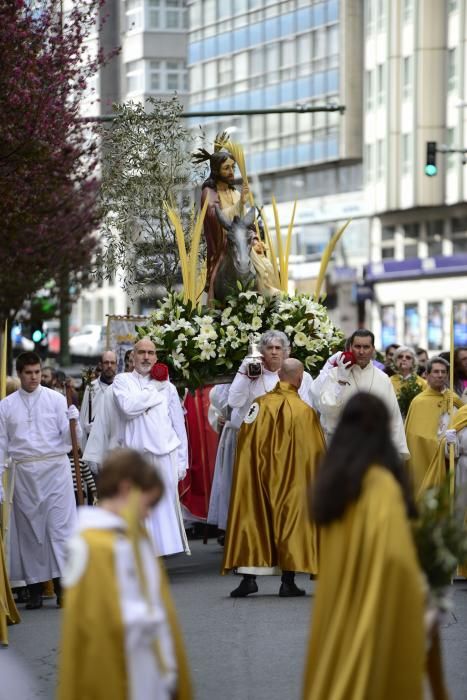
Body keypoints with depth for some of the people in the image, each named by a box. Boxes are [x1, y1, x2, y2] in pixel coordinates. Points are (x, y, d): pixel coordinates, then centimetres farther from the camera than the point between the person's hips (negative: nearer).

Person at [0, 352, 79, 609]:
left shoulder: (56, 399, 3)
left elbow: (69, 438, -1)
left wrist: (73, 422, -21)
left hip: (55, 468, -2)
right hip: (24, 471, 2)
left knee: (60, 525, -6)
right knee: (29, 529, 6)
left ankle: (62, 583, -5)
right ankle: (34, 588, 13)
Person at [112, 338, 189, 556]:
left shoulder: (167, 387, 14)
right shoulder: (123, 381, 8)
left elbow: (179, 426, 14)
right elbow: (128, 406, -13)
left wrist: (182, 461, 8)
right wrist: (154, 391, -2)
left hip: (165, 455, 2)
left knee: (165, 505, -2)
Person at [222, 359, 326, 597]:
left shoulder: (258, 405, -3)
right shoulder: (304, 411, -11)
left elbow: (244, 441, 3)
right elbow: (315, 453, -7)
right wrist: (316, 478, 8)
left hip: (257, 476, 2)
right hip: (291, 479, -2)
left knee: (253, 519, 8)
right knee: (289, 522, 6)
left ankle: (249, 576, 1)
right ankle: (288, 581, 4)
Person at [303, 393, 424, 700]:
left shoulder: (333, 481, 6)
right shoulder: (381, 485, -17)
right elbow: (394, 555, -25)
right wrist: (418, 586, -9)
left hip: (336, 610, 7)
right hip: (376, 611, -7)